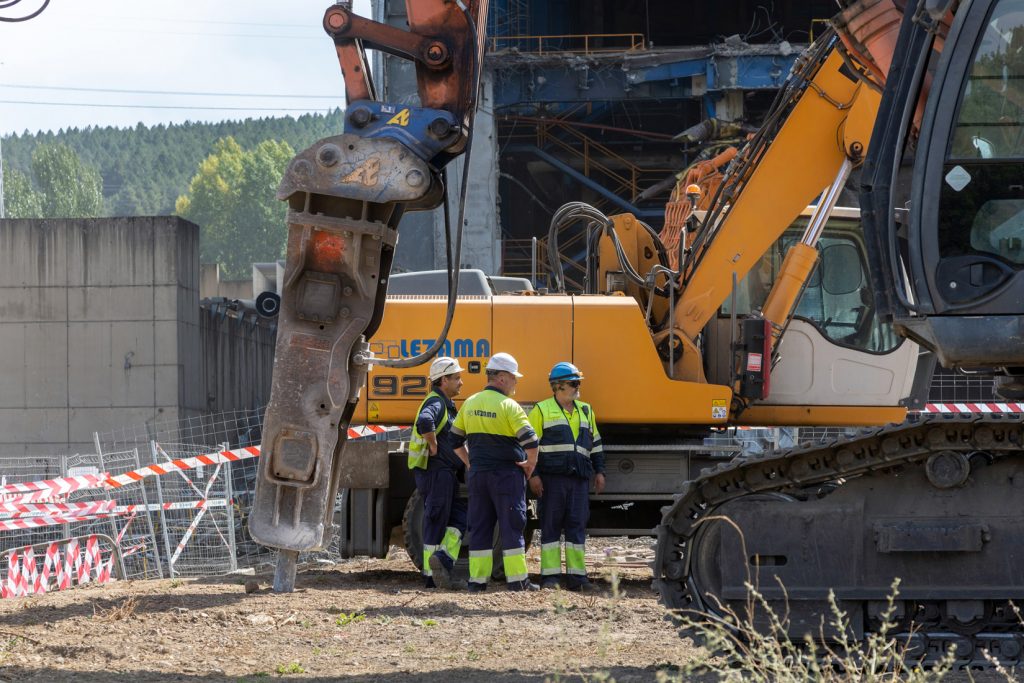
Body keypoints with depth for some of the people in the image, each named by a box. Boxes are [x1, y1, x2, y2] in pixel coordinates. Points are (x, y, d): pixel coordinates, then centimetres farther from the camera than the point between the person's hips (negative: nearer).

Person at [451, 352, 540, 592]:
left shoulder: (470, 404, 8)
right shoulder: (509, 406, -13)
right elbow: (530, 442, -20)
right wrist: (530, 465, -4)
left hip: (478, 473, 6)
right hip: (507, 473, -6)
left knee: (479, 527, 9)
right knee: (511, 527, -1)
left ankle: (477, 579, 7)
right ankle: (517, 580, -1)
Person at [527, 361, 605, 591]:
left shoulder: (585, 411, 19)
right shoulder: (541, 410, 3)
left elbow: (595, 443, 25)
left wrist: (599, 471, 17)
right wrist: (533, 475, -7)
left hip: (579, 478, 5)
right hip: (552, 477, -5)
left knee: (577, 526, 2)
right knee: (551, 526, -3)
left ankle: (576, 575, 4)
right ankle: (550, 575, -2)